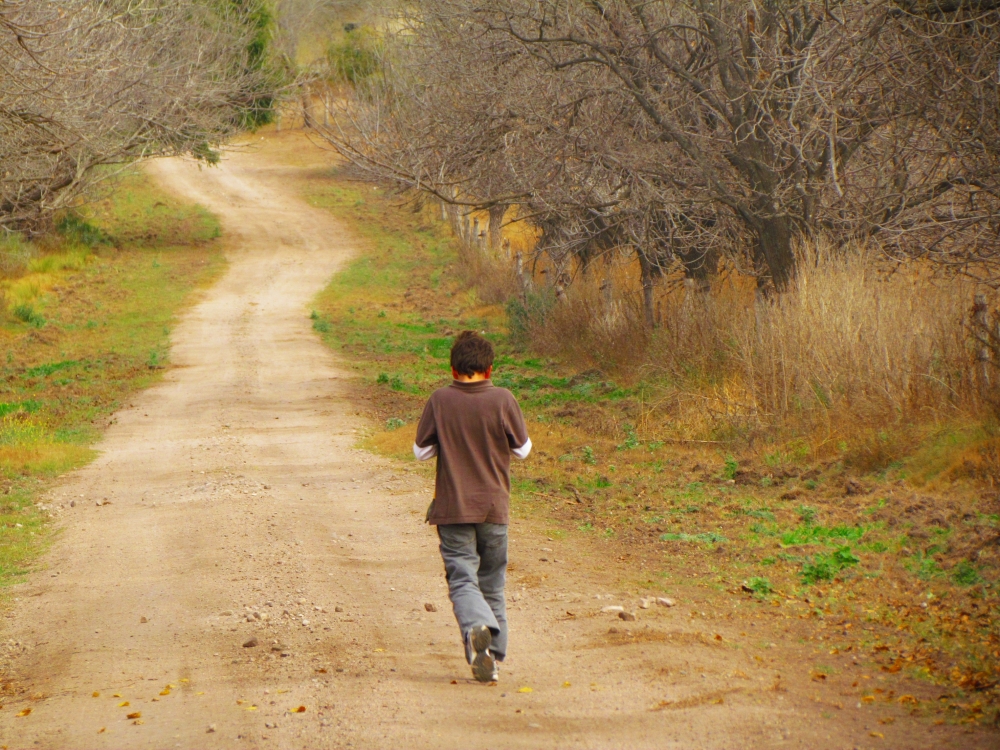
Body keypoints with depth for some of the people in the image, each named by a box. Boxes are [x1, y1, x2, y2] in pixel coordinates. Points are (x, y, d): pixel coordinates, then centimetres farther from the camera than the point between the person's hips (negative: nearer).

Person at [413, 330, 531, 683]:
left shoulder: (440, 400, -5)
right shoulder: (502, 400, -6)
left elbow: (421, 451, 1)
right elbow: (523, 448, 3)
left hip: (452, 509, -1)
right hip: (494, 508, 1)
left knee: (462, 578, -3)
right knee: (492, 584, 14)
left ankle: (477, 627, -32)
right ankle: (493, 656, 17)